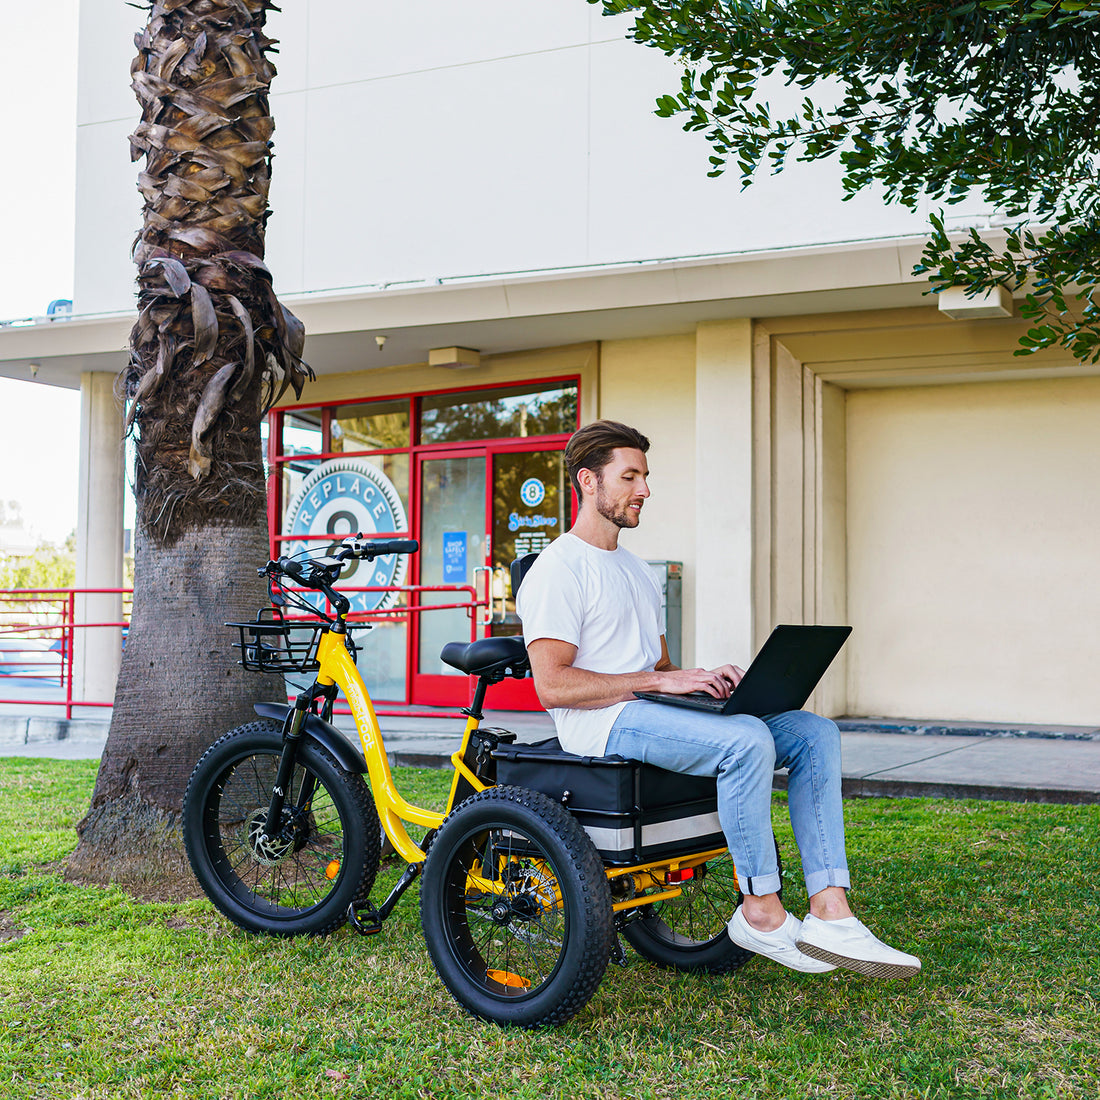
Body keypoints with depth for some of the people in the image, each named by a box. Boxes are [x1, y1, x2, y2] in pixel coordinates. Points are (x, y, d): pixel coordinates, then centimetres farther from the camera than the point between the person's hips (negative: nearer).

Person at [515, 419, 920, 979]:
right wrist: (659, 681, -17)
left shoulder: (635, 570, 25)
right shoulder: (559, 569, -5)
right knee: (747, 740, -33)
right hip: (605, 723, -9)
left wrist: (706, 677, 2)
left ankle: (830, 915, -16)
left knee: (816, 733, -8)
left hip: (652, 712, 9)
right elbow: (552, 685, -16)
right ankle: (761, 912, -17)